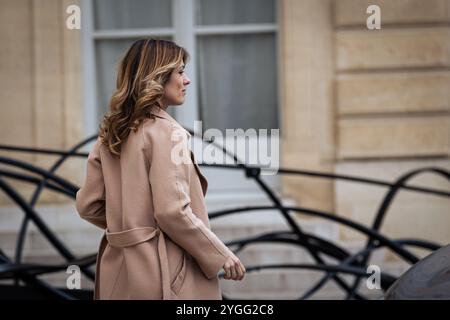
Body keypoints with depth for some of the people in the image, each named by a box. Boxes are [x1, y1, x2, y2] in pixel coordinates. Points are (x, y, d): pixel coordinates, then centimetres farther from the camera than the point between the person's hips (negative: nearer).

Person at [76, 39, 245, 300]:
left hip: (119, 269, 8)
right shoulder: (166, 132, -14)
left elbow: (88, 205, 11)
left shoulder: (111, 133, 9)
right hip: (163, 274, -8)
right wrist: (221, 255, -11)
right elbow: (172, 211, -21)